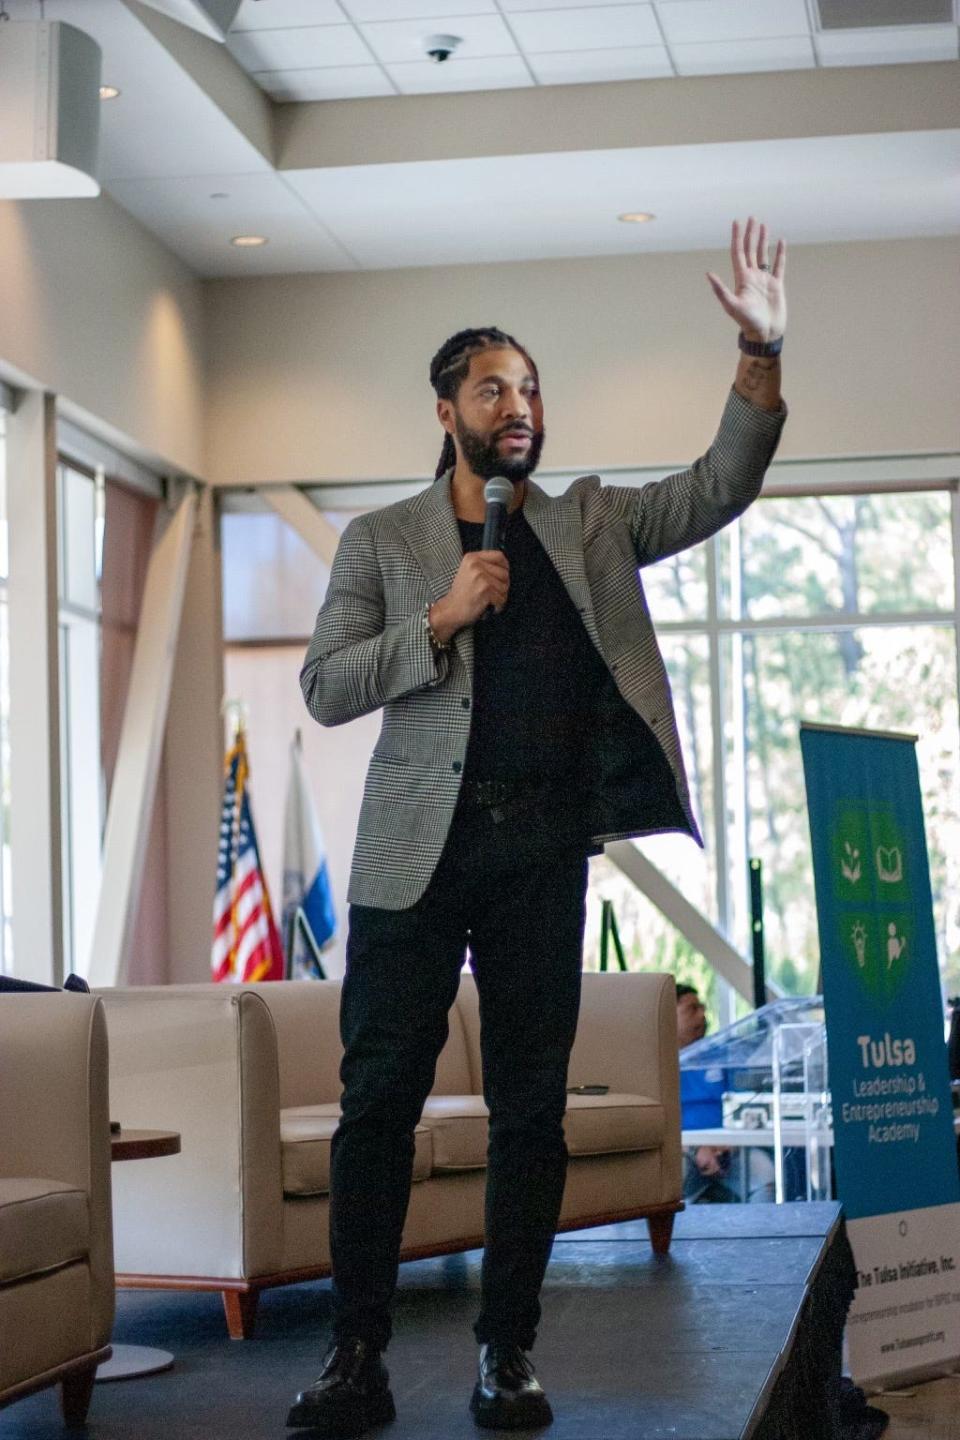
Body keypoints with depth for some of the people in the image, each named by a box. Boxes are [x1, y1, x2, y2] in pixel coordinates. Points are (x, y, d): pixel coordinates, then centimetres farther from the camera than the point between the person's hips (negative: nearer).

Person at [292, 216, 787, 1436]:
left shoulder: (590, 524, 14)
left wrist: (760, 354, -8)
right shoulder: (382, 540, 8)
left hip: (543, 854, 2)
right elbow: (325, 690, 1)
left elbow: (720, 488, 5)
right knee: (380, 1096, -4)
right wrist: (443, 618, -12)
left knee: (531, 1107, 4)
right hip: (420, 851, -2)